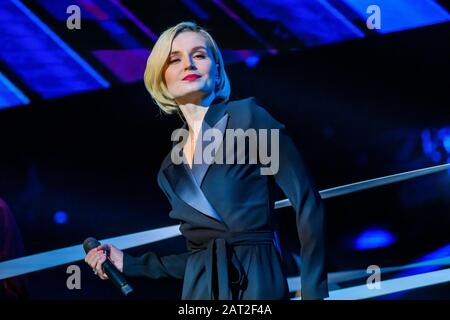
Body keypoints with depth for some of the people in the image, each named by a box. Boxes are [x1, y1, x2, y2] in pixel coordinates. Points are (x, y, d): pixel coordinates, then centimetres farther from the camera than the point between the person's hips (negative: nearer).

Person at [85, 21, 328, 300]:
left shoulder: (247, 116, -3)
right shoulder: (171, 168, 13)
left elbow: (307, 204, -8)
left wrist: (314, 293, -14)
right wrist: (129, 264, 14)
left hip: (257, 285, -5)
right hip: (198, 291, 5)